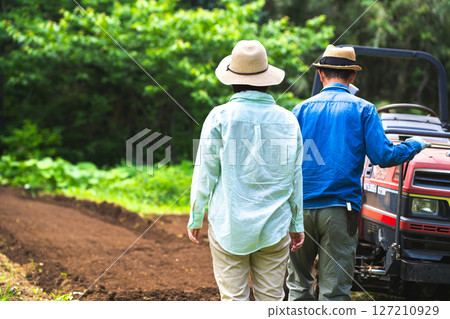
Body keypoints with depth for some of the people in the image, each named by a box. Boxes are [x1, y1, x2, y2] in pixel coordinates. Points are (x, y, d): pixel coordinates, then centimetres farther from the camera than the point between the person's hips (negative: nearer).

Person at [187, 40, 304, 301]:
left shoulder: (220, 117, -6)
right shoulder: (288, 120, 3)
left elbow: (205, 174, -4)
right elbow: (296, 178, 9)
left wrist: (196, 219, 7)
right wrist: (297, 223, 18)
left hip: (229, 226, -2)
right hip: (274, 227, 2)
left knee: (234, 298, 2)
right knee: (271, 299, 7)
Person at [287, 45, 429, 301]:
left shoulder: (302, 109, 7)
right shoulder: (363, 109, 0)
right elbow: (383, 156, -5)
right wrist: (416, 145, 12)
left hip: (301, 209, 2)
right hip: (340, 211, -2)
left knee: (299, 284, 15)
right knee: (335, 290, -1)